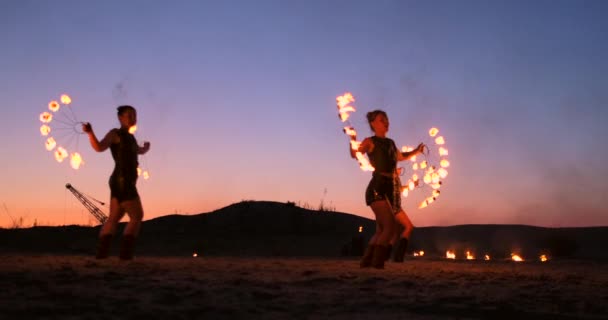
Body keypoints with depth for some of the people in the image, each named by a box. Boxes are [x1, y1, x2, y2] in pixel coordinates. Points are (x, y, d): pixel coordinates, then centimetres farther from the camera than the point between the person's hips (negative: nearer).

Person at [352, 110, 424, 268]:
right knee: (390, 227, -20)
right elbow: (355, 153, -17)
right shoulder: (370, 142, 1)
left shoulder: (390, 143, 22)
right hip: (378, 188, -7)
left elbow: (401, 156, 43)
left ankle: (366, 262, 13)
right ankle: (377, 263, -20)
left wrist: (416, 151, 34)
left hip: (392, 190, 7)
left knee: (381, 230, 6)